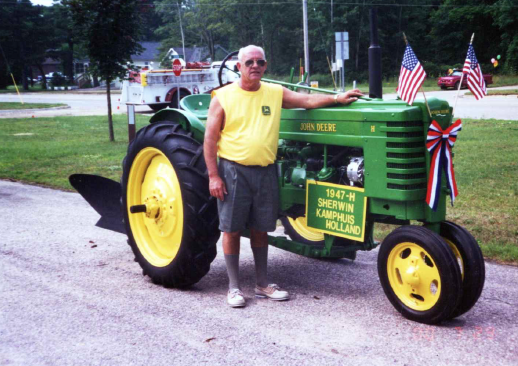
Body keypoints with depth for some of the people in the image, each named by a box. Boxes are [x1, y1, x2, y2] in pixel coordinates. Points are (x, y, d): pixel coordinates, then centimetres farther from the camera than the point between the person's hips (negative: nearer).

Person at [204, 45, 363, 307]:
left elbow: (307, 100, 3)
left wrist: (337, 98, -13)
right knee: (232, 229, 3)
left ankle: (262, 284, 25)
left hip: (265, 172, 3)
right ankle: (234, 287, 15)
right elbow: (210, 139, -4)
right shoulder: (223, 97, -2)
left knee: (260, 229, 12)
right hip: (233, 170, -3)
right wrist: (213, 176, -10)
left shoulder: (275, 93, 8)